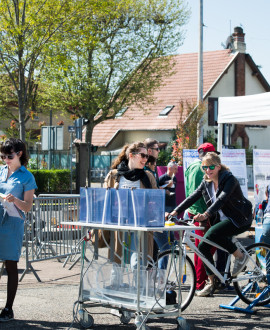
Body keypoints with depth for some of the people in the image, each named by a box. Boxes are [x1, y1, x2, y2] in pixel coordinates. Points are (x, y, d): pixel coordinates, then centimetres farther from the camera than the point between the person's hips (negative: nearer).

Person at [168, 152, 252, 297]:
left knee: (212, 234, -31)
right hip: (221, 219, 8)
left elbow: (221, 199, -32)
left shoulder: (229, 179, -16)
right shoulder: (206, 182, 6)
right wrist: (175, 211, -14)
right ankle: (211, 282, 5)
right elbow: (192, 197, -1)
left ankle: (240, 256, -12)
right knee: (203, 246, -6)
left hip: (239, 219, -8)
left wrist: (206, 214, -46)